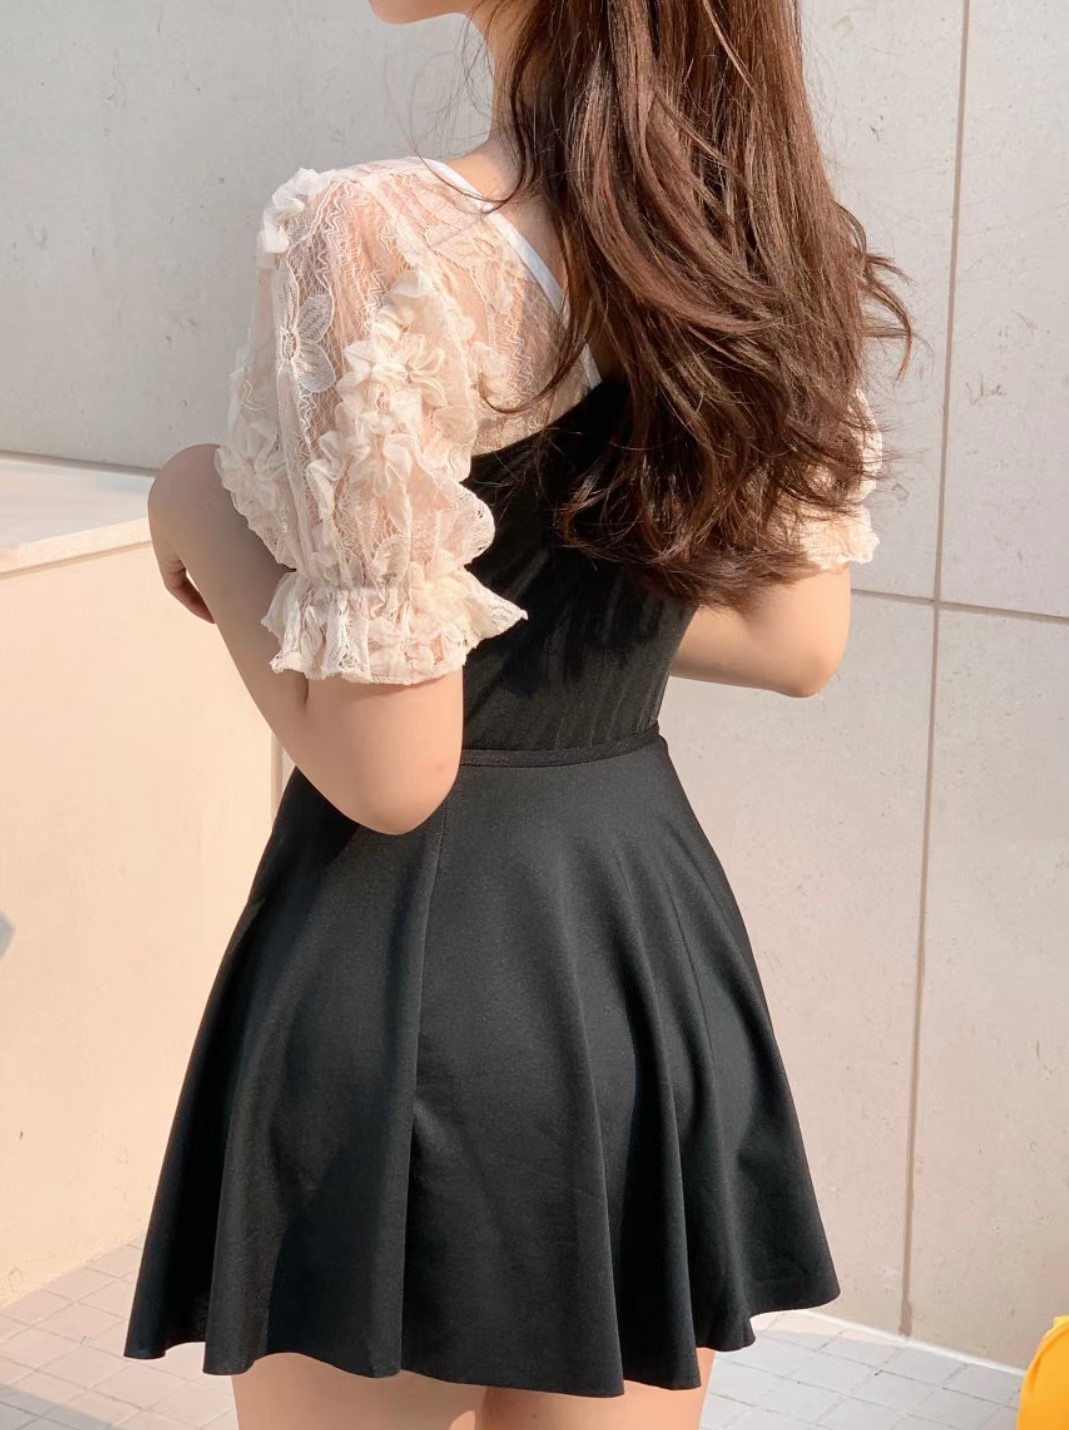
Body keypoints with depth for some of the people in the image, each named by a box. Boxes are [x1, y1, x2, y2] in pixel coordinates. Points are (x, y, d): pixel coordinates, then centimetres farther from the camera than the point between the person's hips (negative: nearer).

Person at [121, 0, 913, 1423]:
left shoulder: (381, 240, -21)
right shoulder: (768, 225, 2)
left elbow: (388, 770, -20)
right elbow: (800, 641, 10)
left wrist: (202, 517, -5)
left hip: (418, 961, -7)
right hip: (661, 932, 7)